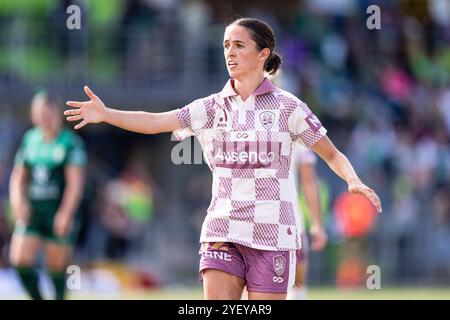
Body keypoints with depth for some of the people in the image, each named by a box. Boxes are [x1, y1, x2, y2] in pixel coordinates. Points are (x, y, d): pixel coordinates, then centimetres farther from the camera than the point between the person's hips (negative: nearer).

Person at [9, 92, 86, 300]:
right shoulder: (29, 140, 9)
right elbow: (18, 177, 15)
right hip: (32, 211, 4)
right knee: (20, 260, -10)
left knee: (57, 266, 2)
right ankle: (37, 298, 7)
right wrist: (18, 201, -3)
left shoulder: (70, 142, -6)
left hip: (59, 213, -4)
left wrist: (66, 214, -17)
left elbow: (76, 181, -10)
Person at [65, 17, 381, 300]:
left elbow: (332, 154, 5)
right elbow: (154, 122, -4)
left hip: (272, 235, -2)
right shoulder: (213, 107, 7)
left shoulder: (287, 106, 0)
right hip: (223, 232, 3)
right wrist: (106, 113, -19)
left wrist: (354, 181, -15)